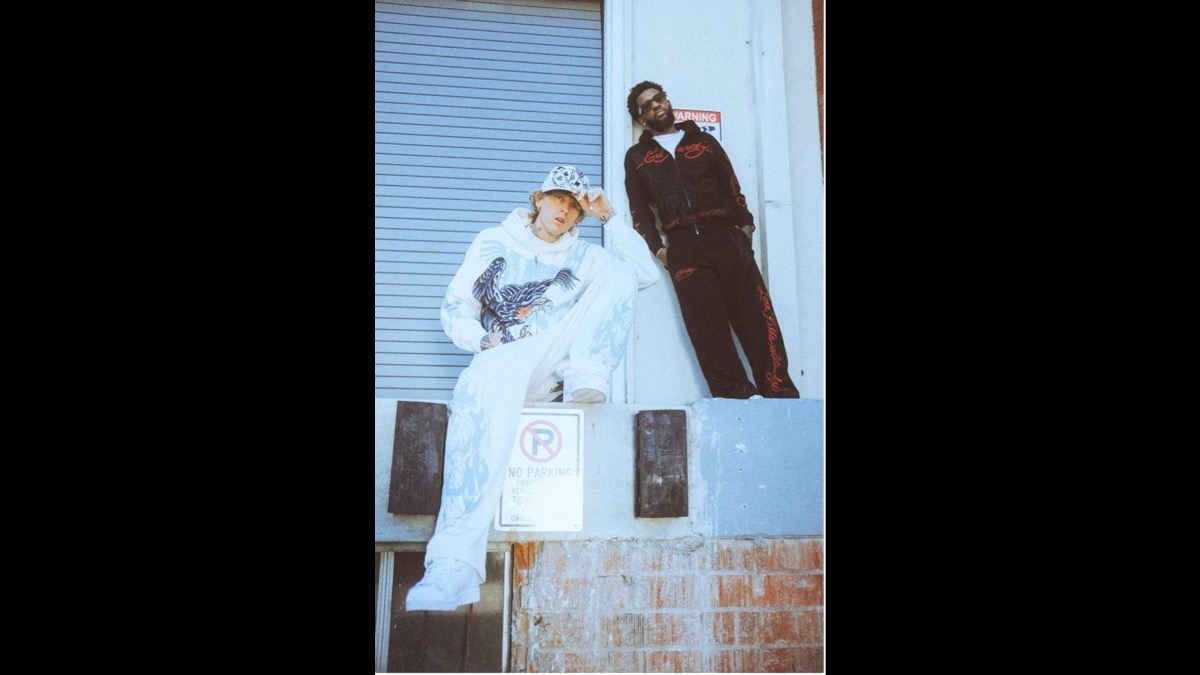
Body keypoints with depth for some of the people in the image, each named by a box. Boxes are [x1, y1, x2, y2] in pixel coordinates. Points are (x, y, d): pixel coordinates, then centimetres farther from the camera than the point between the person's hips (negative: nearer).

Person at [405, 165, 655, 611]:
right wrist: (483, 341, -7)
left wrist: (608, 217, 5)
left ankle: (587, 377, -28)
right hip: (506, 358, -2)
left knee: (616, 271, -11)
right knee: (486, 384, -42)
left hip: (560, 365, 2)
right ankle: (456, 562, -53)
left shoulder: (583, 256, 23)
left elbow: (645, 273, 8)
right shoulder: (493, 243, 19)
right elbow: (455, 308, 13)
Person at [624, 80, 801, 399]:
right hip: (683, 247, 0)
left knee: (755, 313, -10)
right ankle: (736, 394, -10)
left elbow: (731, 186, 16)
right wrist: (656, 248, -1)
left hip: (725, 235, 0)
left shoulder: (704, 141, 23)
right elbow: (639, 209, 13)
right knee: (708, 325, -10)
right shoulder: (637, 157, 20)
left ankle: (779, 392, -10)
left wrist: (745, 223, 1)